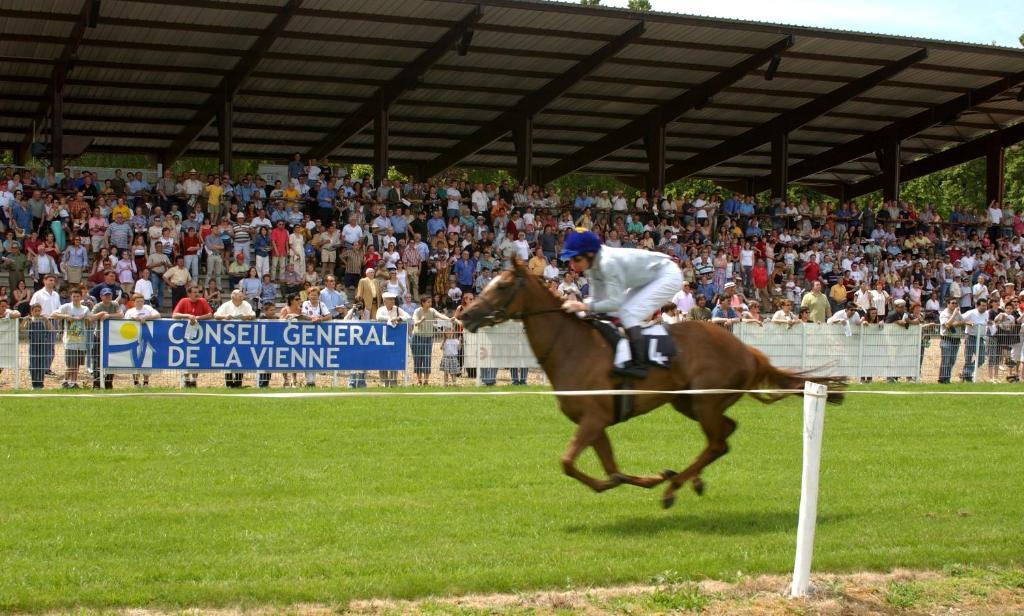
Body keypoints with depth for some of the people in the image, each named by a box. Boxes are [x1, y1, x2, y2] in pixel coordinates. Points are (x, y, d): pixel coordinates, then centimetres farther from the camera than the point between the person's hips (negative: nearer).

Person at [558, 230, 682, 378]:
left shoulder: (608, 262, -31)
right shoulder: (594, 264, -4)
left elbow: (615, 302, -29)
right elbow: (598, 298, 1)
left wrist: (585, 306, -29)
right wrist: (577, 305, -15)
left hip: (668, 276, -10)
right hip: (649, 278, 10)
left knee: (628, 313, -20)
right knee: (617, 313, 8)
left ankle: (638, 365, -22)